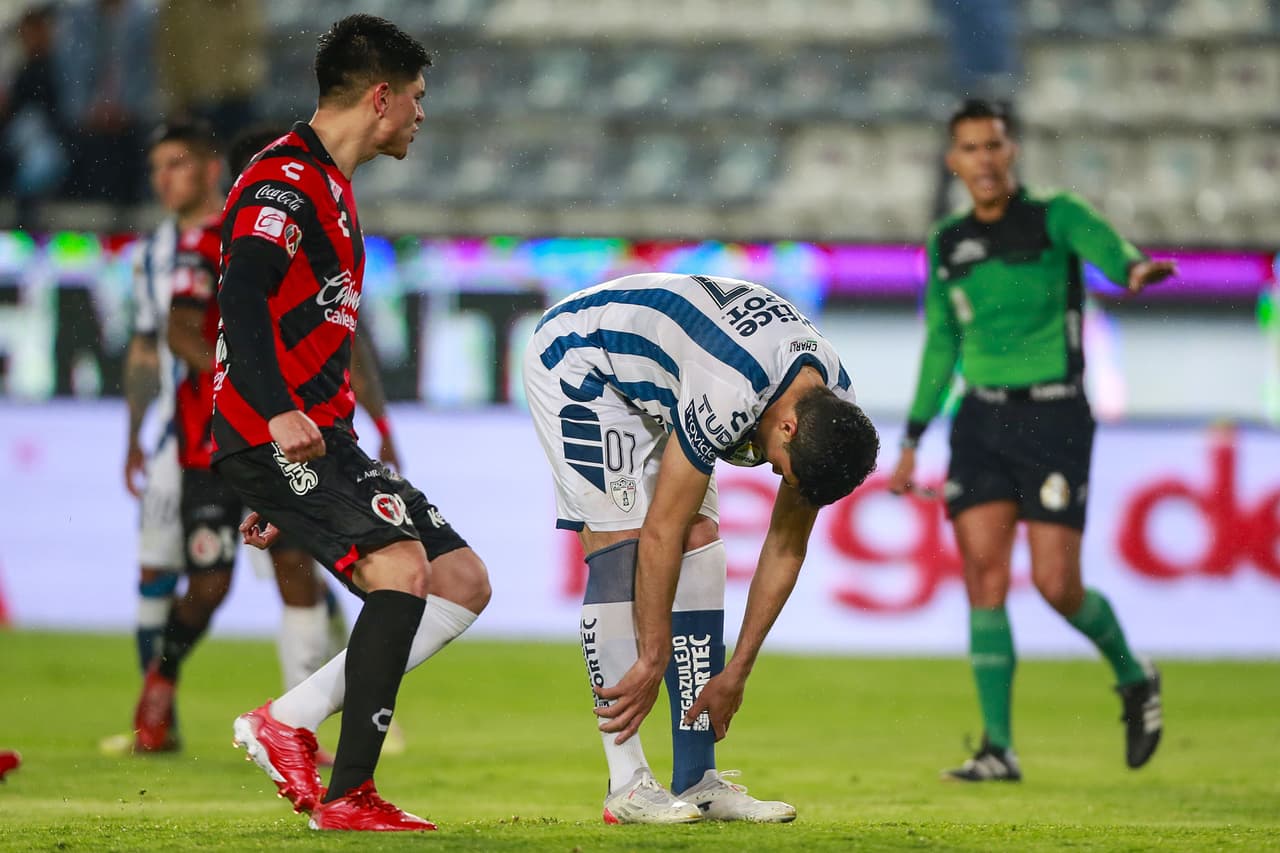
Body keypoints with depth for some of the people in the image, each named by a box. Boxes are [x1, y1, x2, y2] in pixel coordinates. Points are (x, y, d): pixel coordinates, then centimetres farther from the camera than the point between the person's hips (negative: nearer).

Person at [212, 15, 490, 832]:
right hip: (275, 437, -10)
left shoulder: (330, 188, 23)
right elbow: (242, 299, -24)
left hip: (320, 439, 10)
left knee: (465, 582, 5)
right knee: (401, 569, -24)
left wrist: (277, 496, 30)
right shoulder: (285, 181, -9)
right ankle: (348, 796, -23)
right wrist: (279, 415, -40)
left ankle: (289, 721, -1)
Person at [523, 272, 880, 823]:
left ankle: (698, 783, -3)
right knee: (621, 542, -18)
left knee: (701, 544, -4)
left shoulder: (832, 411, -14)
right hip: (578, 362, -8)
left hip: (651, 384, 8)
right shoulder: (730, 394, -39)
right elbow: (660, 534, -31)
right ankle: (627, 787, -19)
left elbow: (785, 550, -4)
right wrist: (652, 663, -24)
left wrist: (735, 673, -5)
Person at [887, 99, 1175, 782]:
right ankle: (998, 748, -4)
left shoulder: (1056, 217, -4)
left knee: (1056, 585, -9)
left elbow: (1105, 248, -26)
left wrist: (1136, 270, -51)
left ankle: (1133, 677, 21)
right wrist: (911, 443, 16)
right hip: (982, 422, 4)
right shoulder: (948, 246, 11)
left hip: (1054, 419, -4)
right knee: (984, 579, -8)